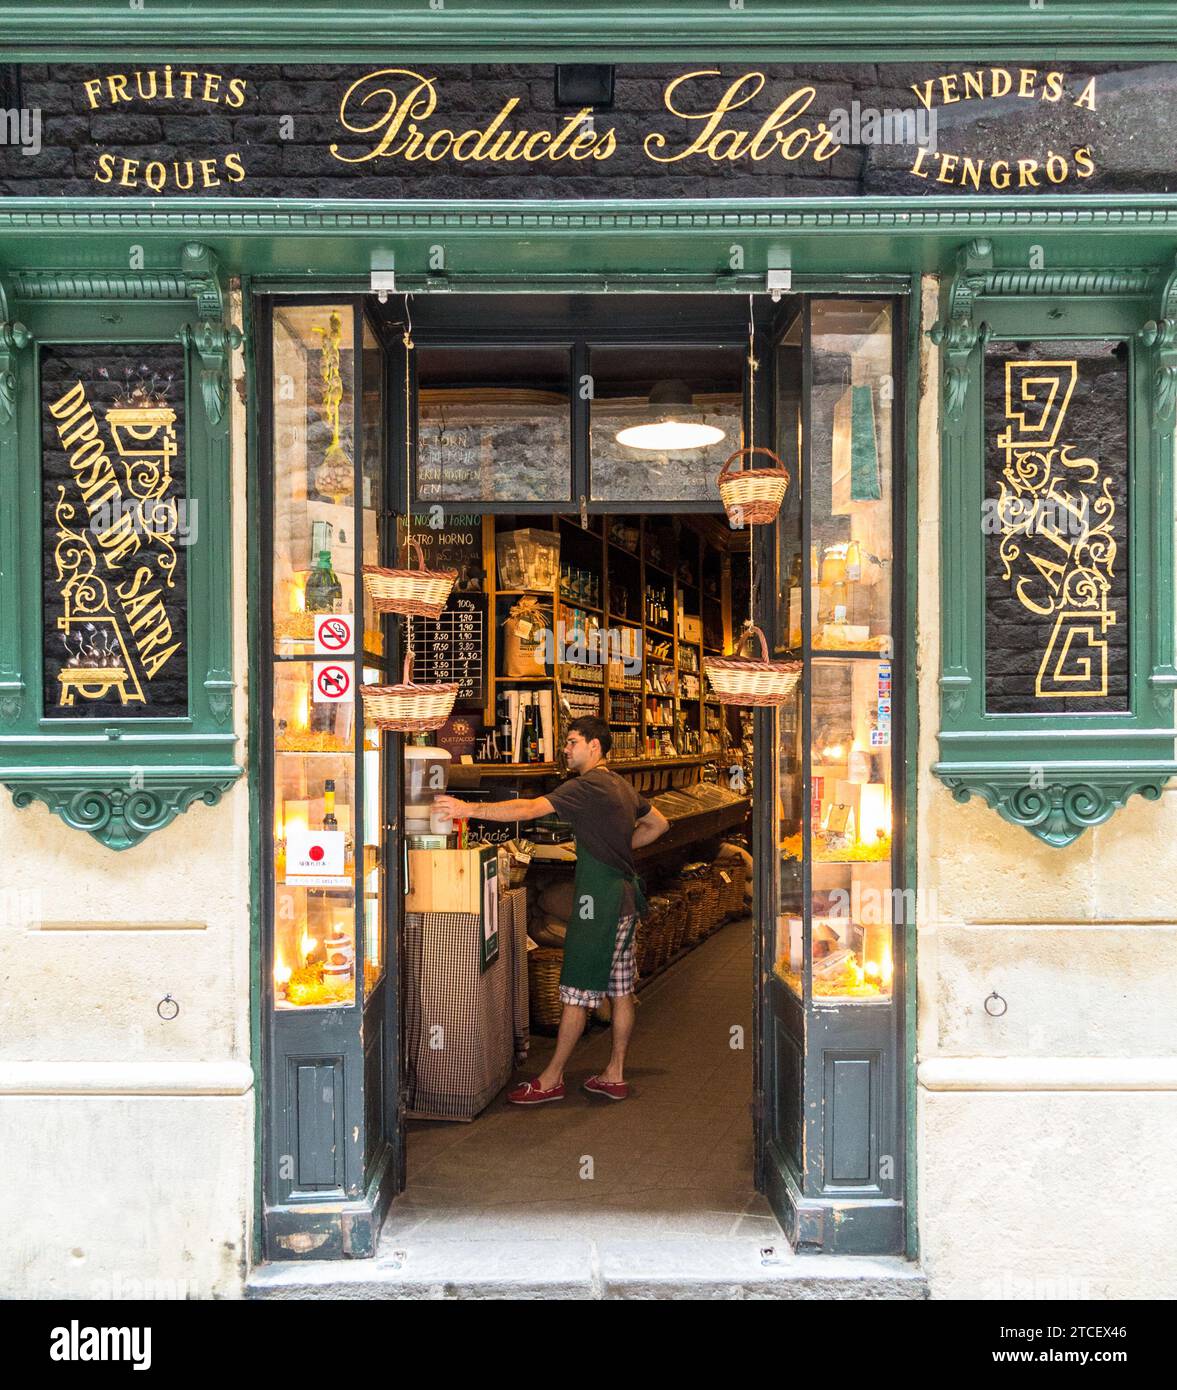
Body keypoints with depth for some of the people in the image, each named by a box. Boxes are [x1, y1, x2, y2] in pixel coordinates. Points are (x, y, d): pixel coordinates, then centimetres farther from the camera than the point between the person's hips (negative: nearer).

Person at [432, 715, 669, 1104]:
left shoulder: (588, 785, -16)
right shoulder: (621, 786, 13)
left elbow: (531, 809, -26)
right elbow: (659, 824, 25)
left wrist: (469, 809, -26)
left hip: (598, 899, -9)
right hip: (625, 896, 10)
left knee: (576, 993, -1)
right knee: (621, 990, 12)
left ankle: (551, 1079, 9)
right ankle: (615, 1076, 20)